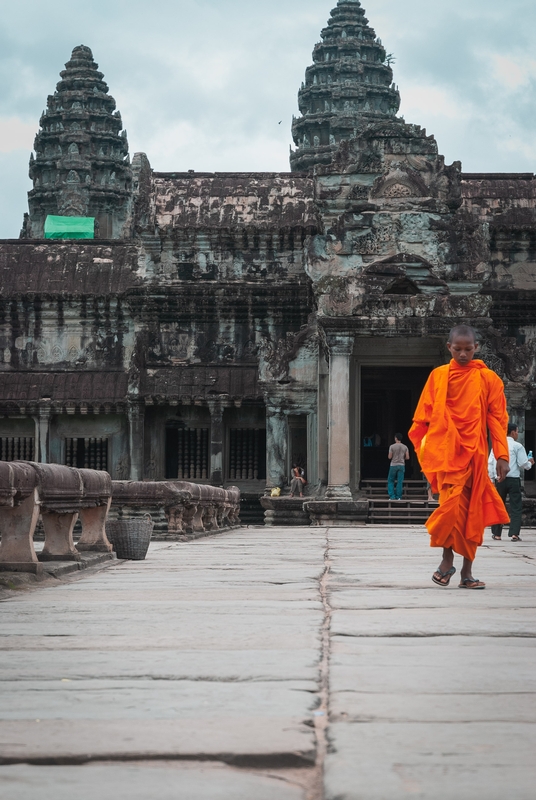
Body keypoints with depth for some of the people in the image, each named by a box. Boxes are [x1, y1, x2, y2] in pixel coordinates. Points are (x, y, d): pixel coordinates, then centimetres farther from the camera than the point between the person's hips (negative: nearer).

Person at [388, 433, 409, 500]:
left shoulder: (392, 446, -7)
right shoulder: (405, 447, 2)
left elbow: (389, 457, -7)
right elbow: (407, 457, 1)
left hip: (393, 465, -2)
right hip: (401, 465, 2)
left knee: (390, 481, 8)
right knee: (400, 482, 4)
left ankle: (392, 496, 0)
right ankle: (398, 497, 2)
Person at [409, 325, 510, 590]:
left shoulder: (488, 379, 3)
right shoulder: (438, 376, 5)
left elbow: (497, 418, 0)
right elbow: (423, 416, 7)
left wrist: (501, 456, -6)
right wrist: (422, 449, 1)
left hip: (475, 454, 1)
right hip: (446, 452, -1)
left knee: (473, 513, 4)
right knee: (452, 506, -16)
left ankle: (467, 570, 12)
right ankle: (447, 559, 4)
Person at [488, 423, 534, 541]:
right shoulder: (517, 446, -4)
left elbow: (490, 463, 6)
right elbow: (523, 464, -7)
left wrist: (491, 479, 11)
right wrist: (530, 463, 14)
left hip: (499, 480, 4)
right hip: (513, 479, -4)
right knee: (516, 507, 1)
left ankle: (496, 534, 15)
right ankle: (514, 533, -9)